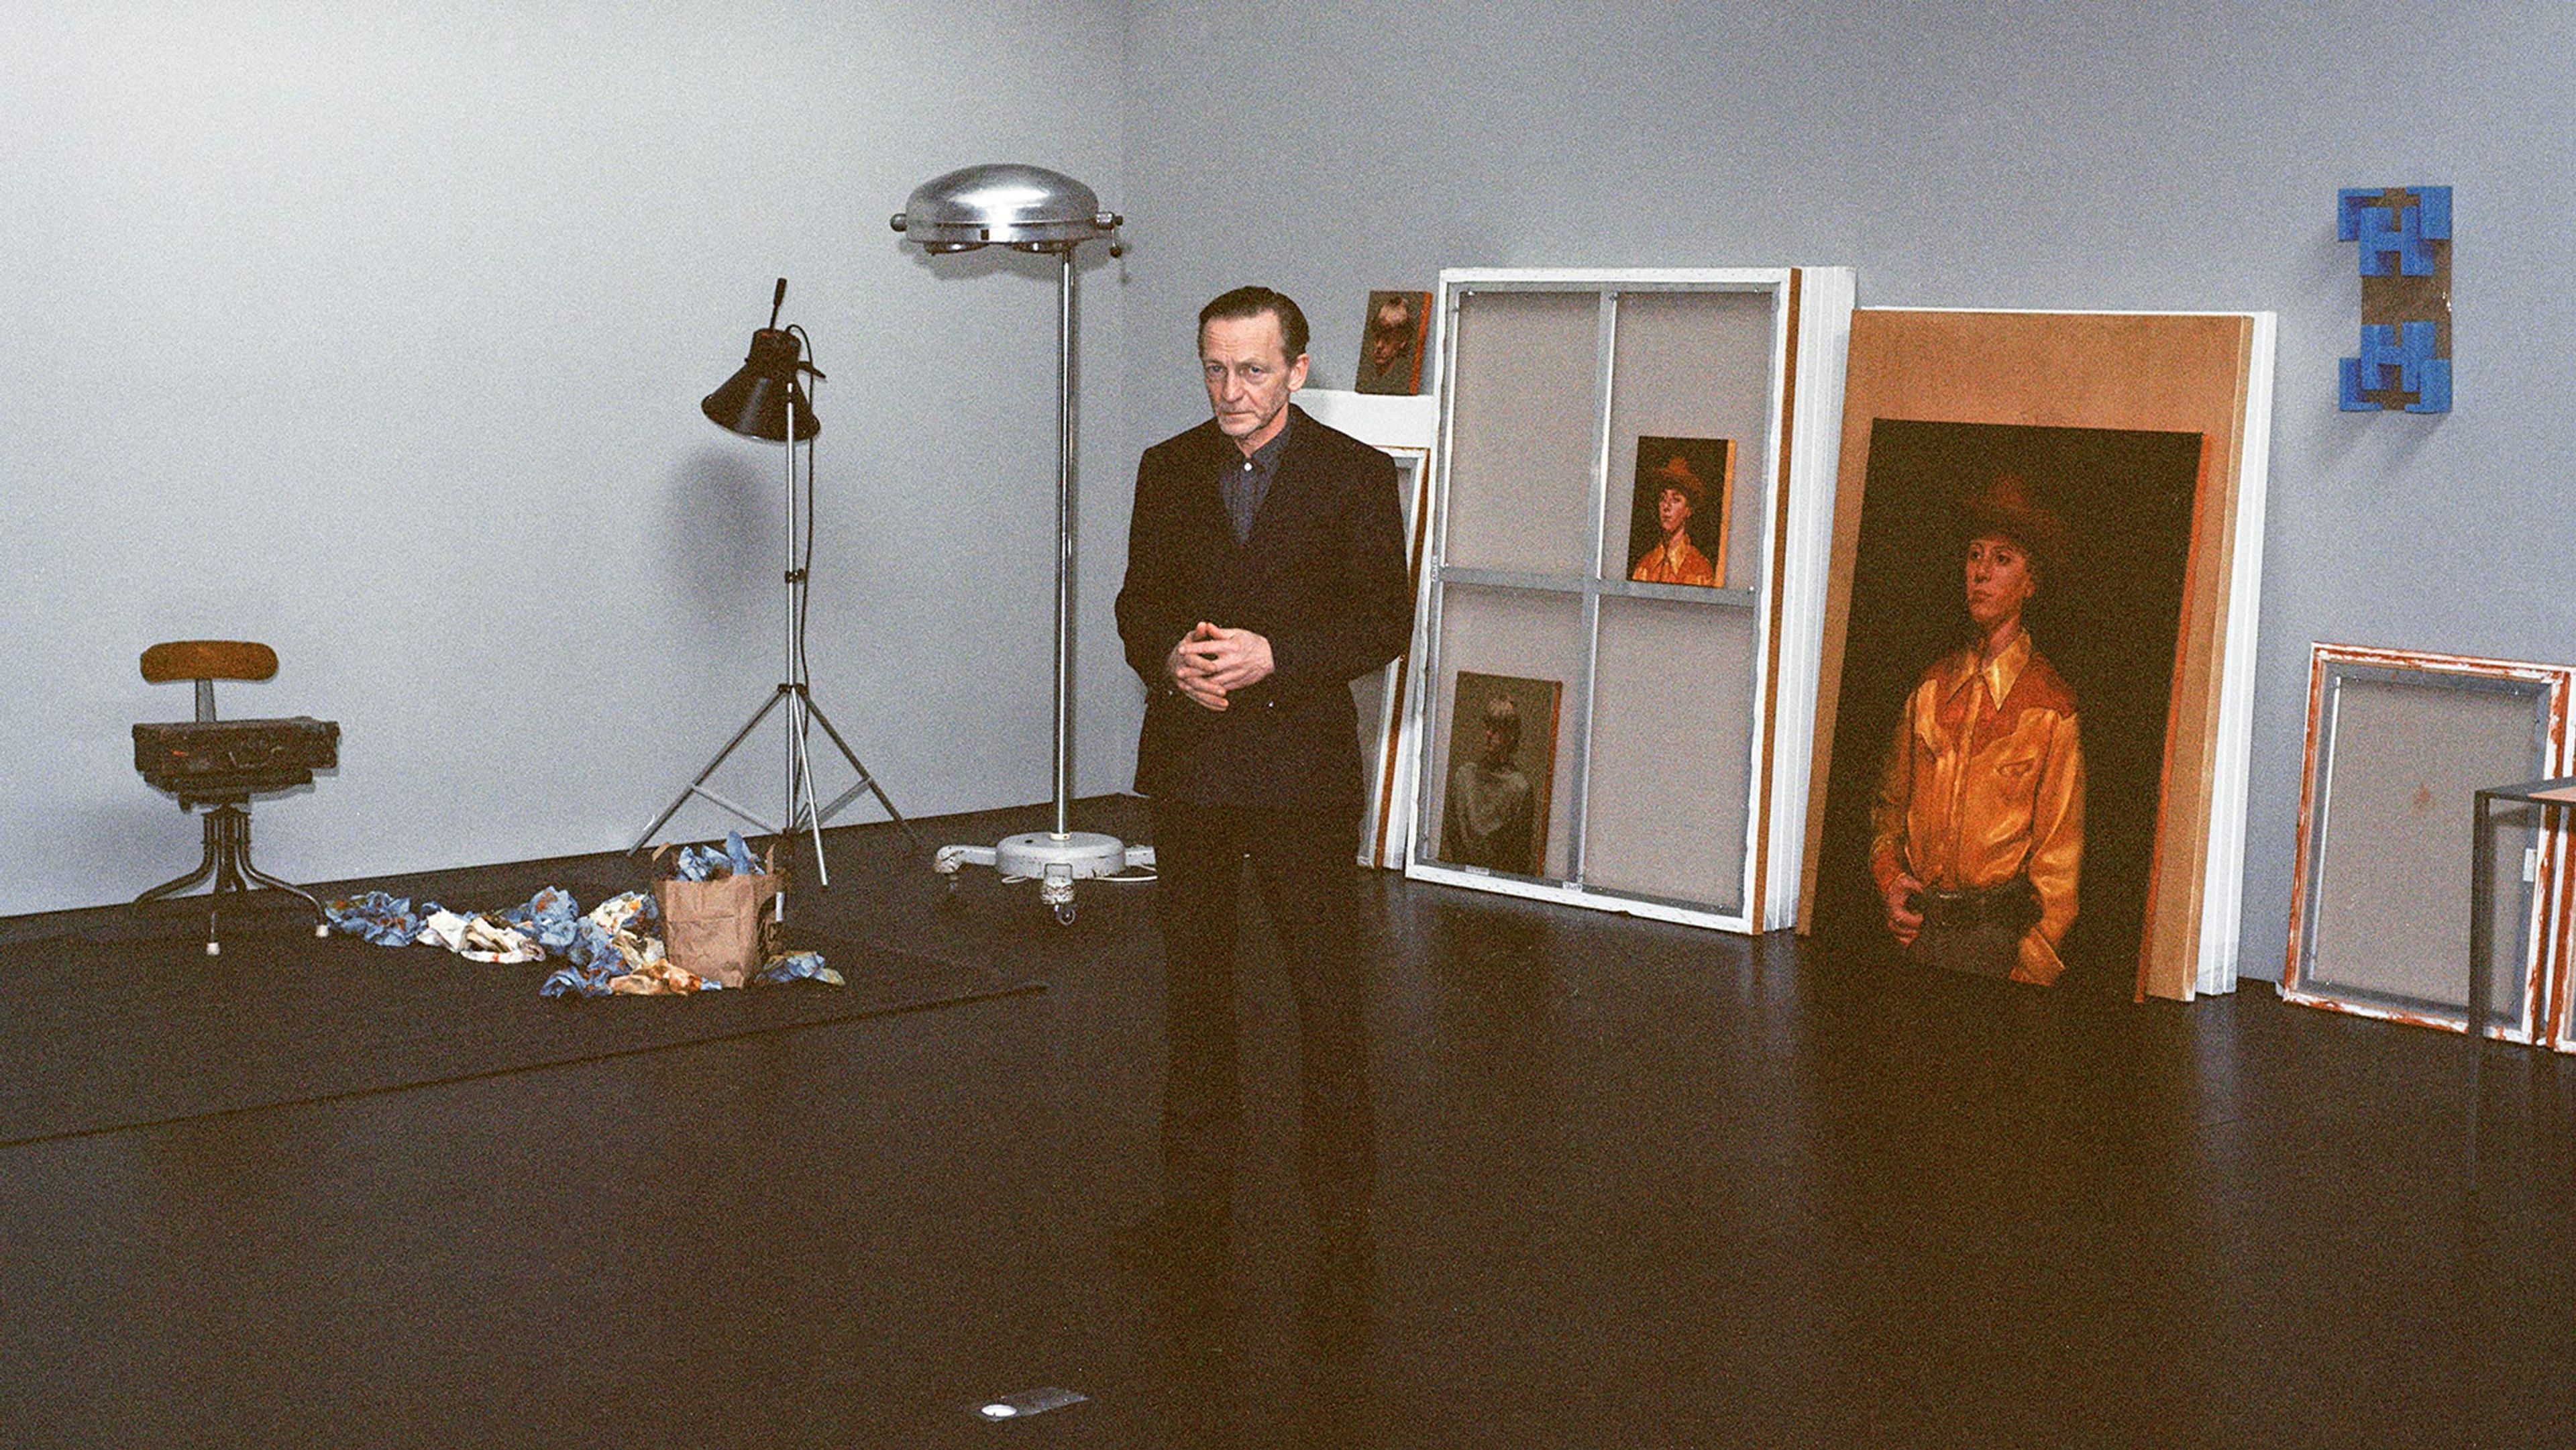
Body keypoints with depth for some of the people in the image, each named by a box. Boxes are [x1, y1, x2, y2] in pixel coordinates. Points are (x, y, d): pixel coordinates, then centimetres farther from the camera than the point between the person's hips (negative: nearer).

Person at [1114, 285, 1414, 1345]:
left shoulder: (1354, 474, -3)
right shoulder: (1167, 471, 9)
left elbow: (1385, 621, -5)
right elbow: (1138, 603, 11)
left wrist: (1273, 656, -18)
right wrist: (1170, 659, -11)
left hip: (1303, 768, -4)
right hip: (1189, 767, 4)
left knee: (1328, 998, -4)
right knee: (1194, 988, 12)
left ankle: (1341, 1226, 1)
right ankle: (1197, 1197, 24)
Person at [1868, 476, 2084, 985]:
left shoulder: (2050, 706, -3)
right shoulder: (1934, 687, 10)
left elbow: (2059, 855, -3)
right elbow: (1890, 803, 20)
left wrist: (2030, 968, -7)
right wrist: (1889, 880, 3)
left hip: (1995, 935, -4)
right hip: (1916, 923, 4)